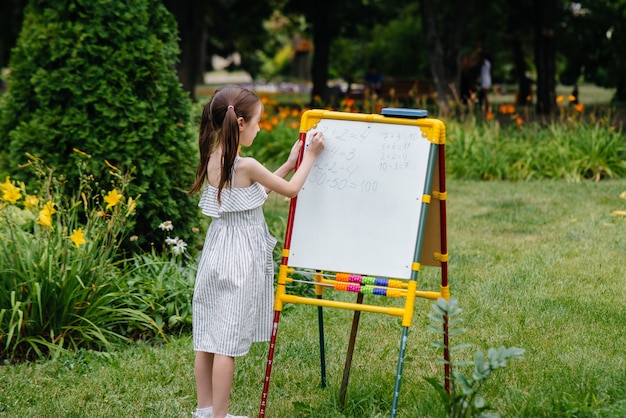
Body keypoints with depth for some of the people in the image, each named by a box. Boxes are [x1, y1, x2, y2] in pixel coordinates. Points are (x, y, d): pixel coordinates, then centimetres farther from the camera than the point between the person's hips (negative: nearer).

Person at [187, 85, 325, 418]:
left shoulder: (212, 160, 4)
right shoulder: (246, 166, -19)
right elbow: (291, 189, -5)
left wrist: (289, 163, 19)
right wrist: (310, 157, 9)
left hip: (215, 255, 8)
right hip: (240, 261, -8)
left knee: (207, 338, 12)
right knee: (227, 341, -3)